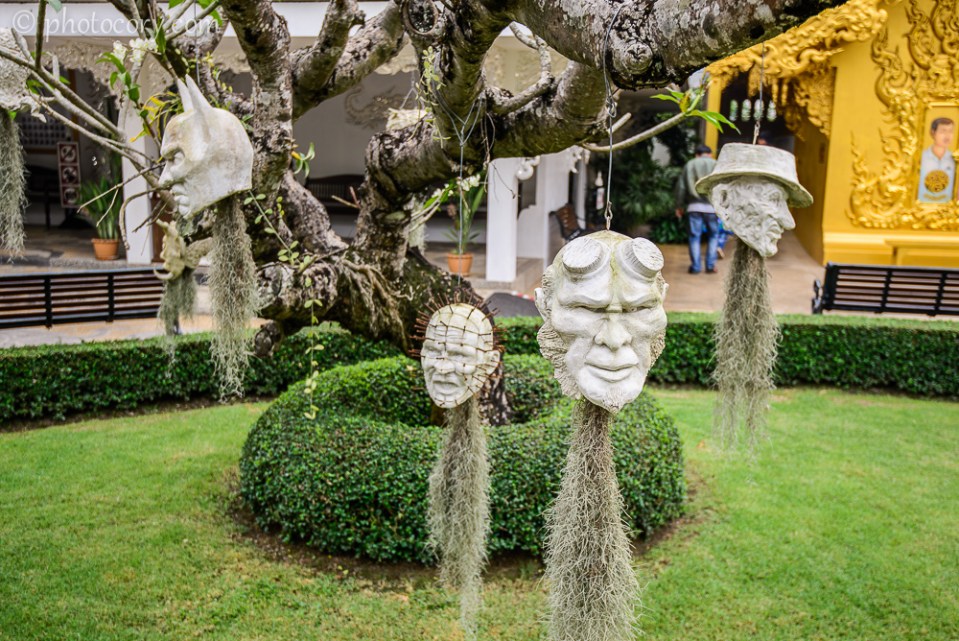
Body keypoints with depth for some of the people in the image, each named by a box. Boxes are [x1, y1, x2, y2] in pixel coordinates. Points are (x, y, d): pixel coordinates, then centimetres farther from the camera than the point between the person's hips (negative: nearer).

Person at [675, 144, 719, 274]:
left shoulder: (689, 165, 10)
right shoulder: (716, 165, 6)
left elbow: (680, 186, 8)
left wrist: (679, 206, 14)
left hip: (693, 206, 1)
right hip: (711, 206, -1)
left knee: (694, 236, 5)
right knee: (713, 235, 10)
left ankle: (695, 266, 3)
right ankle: (710, 265, 7)